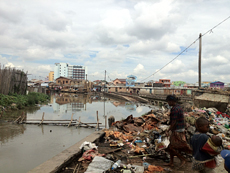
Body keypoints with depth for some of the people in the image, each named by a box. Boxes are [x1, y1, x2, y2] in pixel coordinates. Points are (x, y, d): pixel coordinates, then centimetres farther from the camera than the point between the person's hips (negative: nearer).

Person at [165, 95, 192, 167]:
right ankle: (171, 162, 20)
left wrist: (168, 131, -16)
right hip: (180, 129, 10)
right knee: (171, 146, 13)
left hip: (177, 131, -10)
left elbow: (174, 122, -22)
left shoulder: (174, 109, -20)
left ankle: (183, 159, 8)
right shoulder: (179, 107, 11)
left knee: (172, 147, -1)